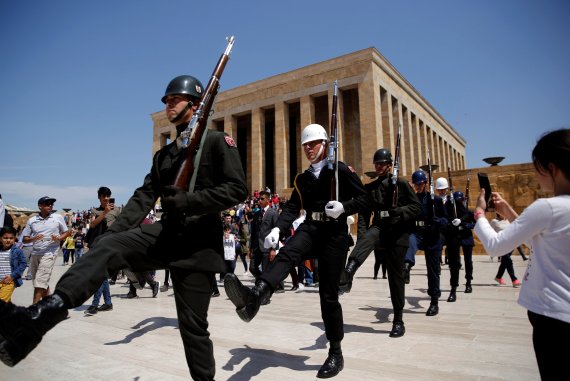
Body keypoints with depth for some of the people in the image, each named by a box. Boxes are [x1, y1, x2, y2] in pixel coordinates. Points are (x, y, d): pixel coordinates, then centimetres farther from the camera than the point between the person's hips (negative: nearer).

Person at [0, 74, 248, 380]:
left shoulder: (218, 141, -1)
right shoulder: (163, 155, 19)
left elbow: (237, 190, -12)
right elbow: (144, 196, 11)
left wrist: (186, 201, -19)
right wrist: (113, 230, -3)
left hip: (198, 242, -5)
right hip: (165, 234, 5)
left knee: (193, 324, -1)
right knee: (107, 246, -20)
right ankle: (38, 316, -32)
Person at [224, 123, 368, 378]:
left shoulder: (341, 170, 2)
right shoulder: (302, 178, 16)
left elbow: (363, 199, 0)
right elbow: (293, 207, 8)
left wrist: (344, 207, -21)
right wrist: (278, 228, -9)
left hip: (335, 233, -4)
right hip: (310, 229, 4)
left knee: (328, 294, -1)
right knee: (286, 255, -30)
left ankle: (336, 353, 16)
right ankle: (253, 297, -56)